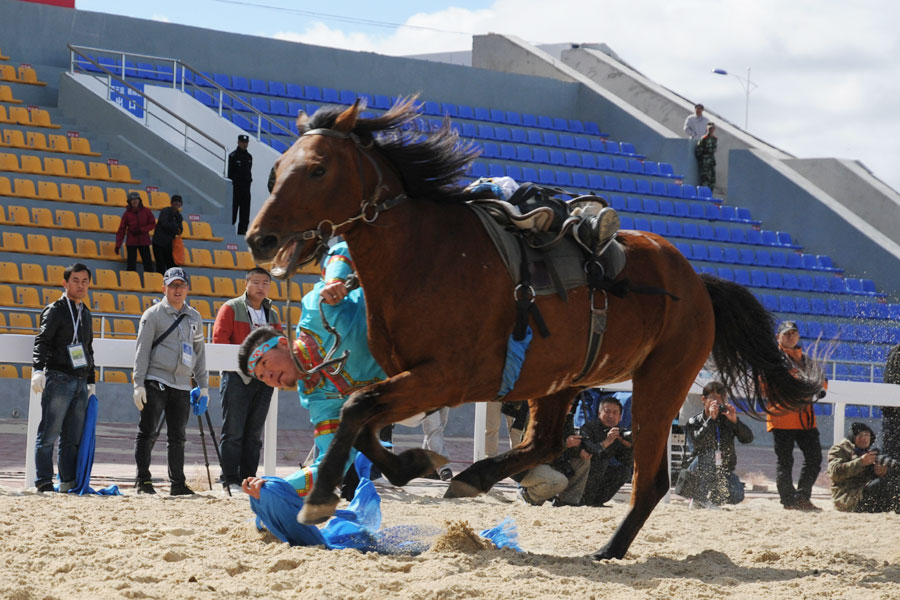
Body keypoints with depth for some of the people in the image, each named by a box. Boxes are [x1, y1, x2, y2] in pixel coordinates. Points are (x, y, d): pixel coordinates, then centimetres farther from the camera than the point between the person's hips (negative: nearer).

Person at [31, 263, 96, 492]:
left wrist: (90, 382, 24)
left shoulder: (85, 313, 19)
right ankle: (43, 481, -5)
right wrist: (37, 369, -28)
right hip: (58, 379, -7)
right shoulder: (55, 310, -3)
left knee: (73, 438, 6)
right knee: (49, 434, -6)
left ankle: (69, 482, 9)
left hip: (80, 382, 7)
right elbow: (41, 341, -13)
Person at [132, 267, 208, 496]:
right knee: (147, 432, -7)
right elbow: (142, 351, -2)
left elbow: (200, 353, 21)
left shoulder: (194, 317, 16)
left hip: (182, 385, 5)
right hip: (155, 381, -5)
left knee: (177, 437, 8)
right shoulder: (153, 314, 1)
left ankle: (177, 483, 12)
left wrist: (203, 386, 16)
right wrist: (139, 384, -9)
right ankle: (143, 481, -3)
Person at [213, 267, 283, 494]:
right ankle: (230, 479, -3)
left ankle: (248, 478, 12)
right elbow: (219, 339, -7)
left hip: (263, 379, 6)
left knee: (254, 432, 8)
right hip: (237, 376, -6)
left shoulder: (272, 315, 18)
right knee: (233, 431, -5)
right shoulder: (231, 308, 0)